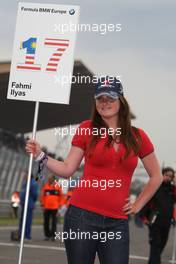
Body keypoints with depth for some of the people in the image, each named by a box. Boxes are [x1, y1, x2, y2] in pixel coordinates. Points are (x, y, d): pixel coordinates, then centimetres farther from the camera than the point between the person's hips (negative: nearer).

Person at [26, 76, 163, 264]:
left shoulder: (137, 136, 8)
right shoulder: (87, 129, 4)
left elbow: (156, 176, 18)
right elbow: (67, 169, 5)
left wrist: (138, 204, 11)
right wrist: (40, 156, -6)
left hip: (117, 222, 1)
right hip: (83, 215, -1)